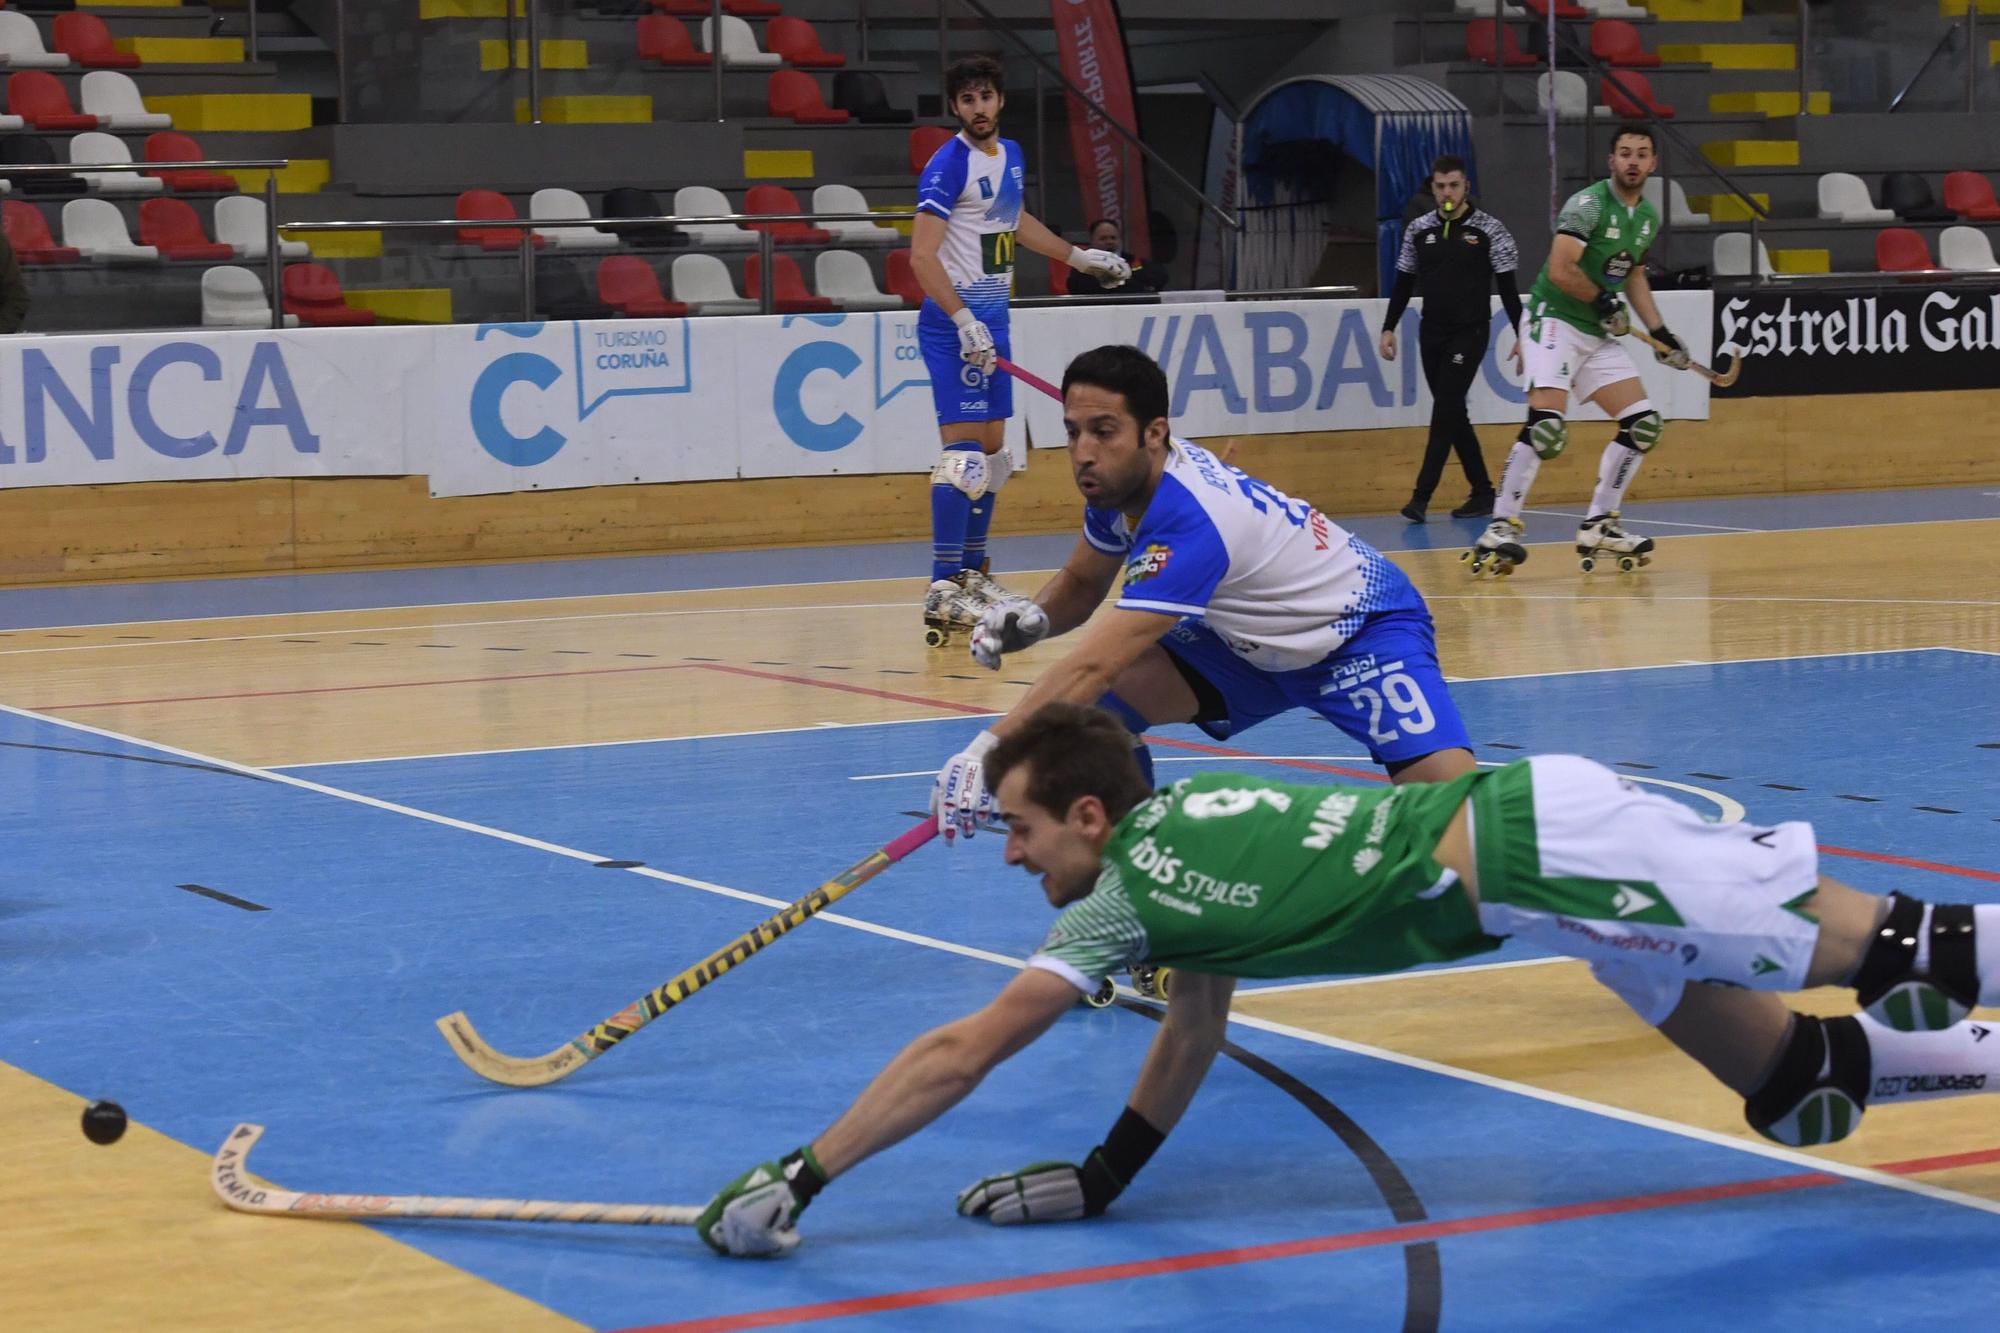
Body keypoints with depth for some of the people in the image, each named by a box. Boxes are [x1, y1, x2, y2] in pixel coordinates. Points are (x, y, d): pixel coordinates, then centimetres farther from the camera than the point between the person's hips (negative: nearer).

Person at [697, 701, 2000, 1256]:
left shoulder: (1125, 895, -6)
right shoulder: (1181, 820, 17)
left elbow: (958, 1055, -7)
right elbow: (1196, 1028, 26)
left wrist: (799, 1180, -4)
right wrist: (1101, 1180, 26)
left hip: (1536, 845, -8)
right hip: (1535, 819, 8)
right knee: (1789, 1081, 12)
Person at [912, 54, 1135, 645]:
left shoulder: (1010, 155, 12)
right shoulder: (948, 165, -14)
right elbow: (922, 255, -21)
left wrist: (1082, 257, 35)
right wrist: (964, 321, -29)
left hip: (992, 318, 9)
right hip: (954, 322, -9)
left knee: (991, 449, 12)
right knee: (963, 450, -15)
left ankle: (972, 574, 22)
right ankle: (942, 594, -19)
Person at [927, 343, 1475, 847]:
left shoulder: (1190, 523, -38)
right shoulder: (1122, 481, -12)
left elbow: (1089, 667, -46)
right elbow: (1081, 583, 6)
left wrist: (987, 751, -54)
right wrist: (1032, 617, -18)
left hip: (1367, 630, -8)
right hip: (1257, 644, 8)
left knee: (1451, 790, -33)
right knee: (1101, 705, -13)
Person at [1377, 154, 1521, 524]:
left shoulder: (1490, 229, -4)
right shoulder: (1418, 230, 7)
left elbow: (1507, 287, -3)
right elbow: (1403, 283, 14)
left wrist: (1521, 335, -7)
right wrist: (1388, 329, 8)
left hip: (1469, 332, -5)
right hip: (1431, 333, 5)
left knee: (1446, 408, -13)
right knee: (1452, 414, 6)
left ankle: (1422, 495, -15)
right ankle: (1482, 492, 15)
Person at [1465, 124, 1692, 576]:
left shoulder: (1649, 217, 11)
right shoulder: (1589, 204, -14)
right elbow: (1560, 271, -22)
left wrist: (1660, 332, 18)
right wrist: (1604, 301, -9)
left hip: (1599, 335, 8)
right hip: (1555, 321, -8)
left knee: (1643, 425, 2)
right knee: (1547, 423, -24)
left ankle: (1598, 526, 11)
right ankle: (1500, 529, -22)